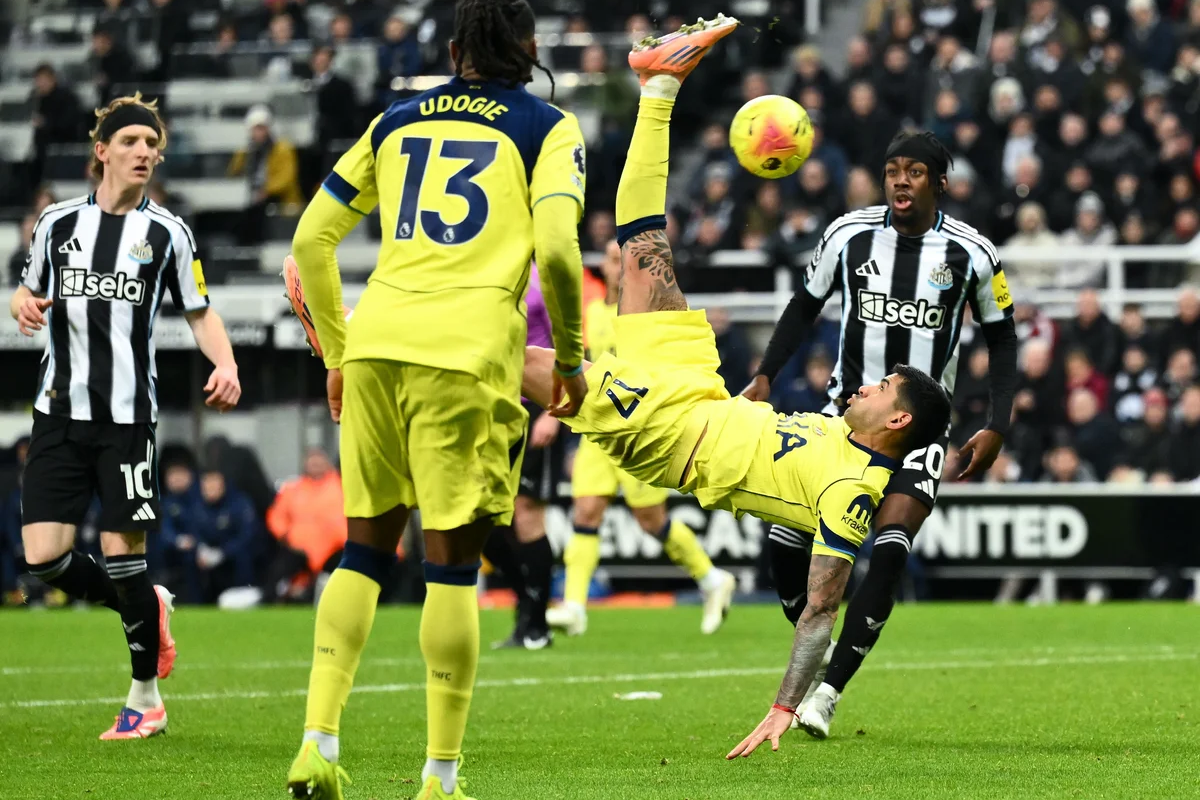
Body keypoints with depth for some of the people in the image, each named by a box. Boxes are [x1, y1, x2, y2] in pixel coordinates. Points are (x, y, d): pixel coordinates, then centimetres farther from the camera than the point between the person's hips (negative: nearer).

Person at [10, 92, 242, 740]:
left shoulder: (166, 233, 3)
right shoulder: (58, 222, 8)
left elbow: (200, 313, 9)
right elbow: (29, 292, 20)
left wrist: (226, 366, -10)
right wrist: (24, 304, -4)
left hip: (128, 413, -3)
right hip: (60, 411, 3)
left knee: (122, 551, -6)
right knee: (43, 556, -6)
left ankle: (146, 698, 9)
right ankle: (148, 609, 23)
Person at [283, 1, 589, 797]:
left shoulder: (396, 122, 19)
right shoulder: (548, 128, 7)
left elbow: (311, 238, 18)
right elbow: (556, 248, -8)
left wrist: (337, 351, 26)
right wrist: (571, 359, 4)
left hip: (376, 342, 4)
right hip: (467, 353, -4)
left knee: (365, 548, 15)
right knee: (453, 564, 0)